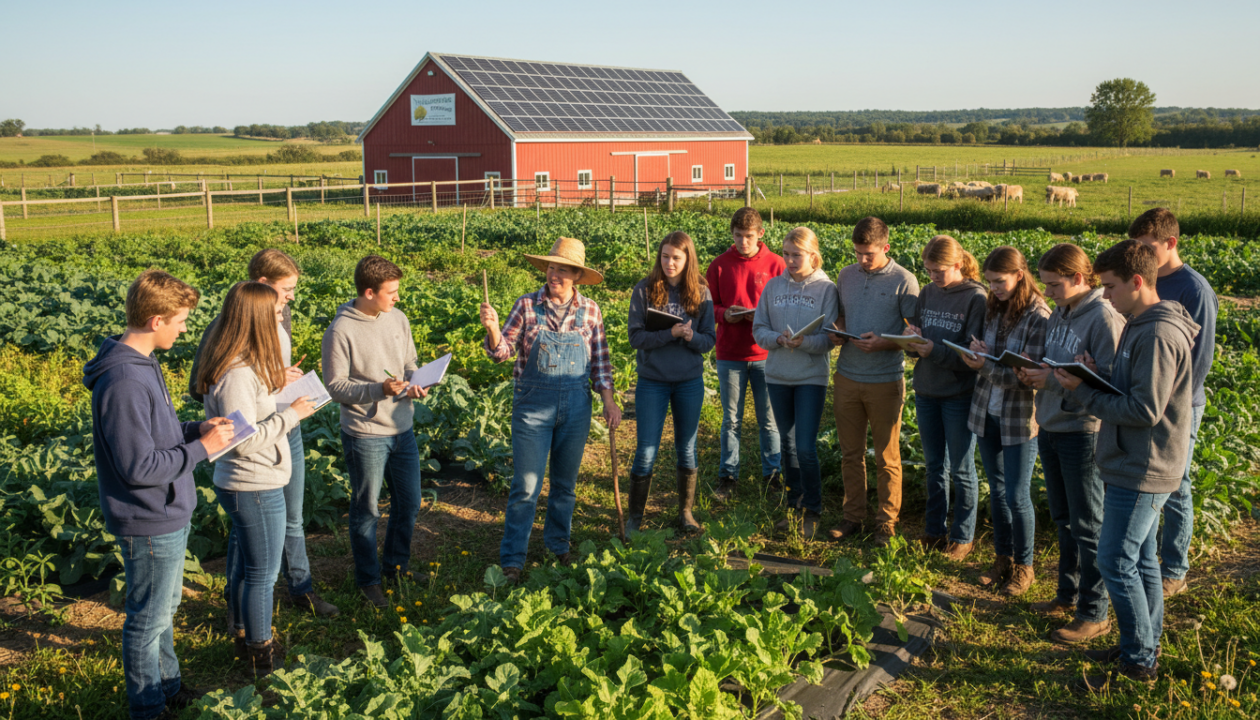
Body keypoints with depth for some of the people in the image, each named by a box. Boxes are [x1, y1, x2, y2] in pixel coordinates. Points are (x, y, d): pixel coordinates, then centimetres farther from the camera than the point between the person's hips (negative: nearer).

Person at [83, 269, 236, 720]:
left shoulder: (142, 364, 4)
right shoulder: (123, 383, -28)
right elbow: (138, 466, -28)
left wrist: (196, 429, 0)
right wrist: (201, 448, -20)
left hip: (169, 515, 10)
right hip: (150, 525, -10)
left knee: (165, 609, 25)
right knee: (148, 620, 9)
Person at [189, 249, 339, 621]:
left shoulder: (282, 316, 4)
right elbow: (198, 388, -18)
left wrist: (291, 376, -2)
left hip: (287, 431, 7)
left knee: (292, 520, 20)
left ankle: (300, 589, 38)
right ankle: (238, 607, 26)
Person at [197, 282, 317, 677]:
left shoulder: (245, 365, 5)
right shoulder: (237, 375, -26)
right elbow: (243, 440, -27)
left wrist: (277, 383, 7)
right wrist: (291, 414, -21)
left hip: (247, 485, 10)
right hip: (256, 488, -10)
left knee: (246, 565, 23)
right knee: (263, 574, 5)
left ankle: (245, 635, 39)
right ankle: (260, 652, 19)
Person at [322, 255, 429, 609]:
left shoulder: (398, 319, 2)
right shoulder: (341, 331, -16)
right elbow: (335, 385, -14)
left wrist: (414, 384, -9)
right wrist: (379, 389, -26)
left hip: (402, 430, 6)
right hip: (365, 435, -6)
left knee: (408, 504, 17)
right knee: (366, 510, 9)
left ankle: (396, 566, 37)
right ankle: (368, 580, 25)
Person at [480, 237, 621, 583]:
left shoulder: (590, 311, 2)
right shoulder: (527, 305, -3)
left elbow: (600, 360, 8)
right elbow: (503, 351, -5)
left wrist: (608, 400, 2)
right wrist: (492, 327, -24)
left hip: (576, 406, 2)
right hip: (532, 404, -2)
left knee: (565, 482, 15)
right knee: (526, 485, -1)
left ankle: (558, 544, 34)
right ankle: (512, 559, 9)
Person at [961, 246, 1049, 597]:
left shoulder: (1039, 317, -16)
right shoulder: (994, 309, 5)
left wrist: (987, 367, -24)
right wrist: (978, 353, -8)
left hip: (1020, 419, -6)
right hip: (987, 413, 6)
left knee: (1017, 496, 2)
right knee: (997, 490, 16)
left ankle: (1023, 566, 19)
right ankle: (1003, 558, 30)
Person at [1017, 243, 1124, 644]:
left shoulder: (1104, 318, -17)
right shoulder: (1058, 315, 9)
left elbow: (1110, 382, -22)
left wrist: (1054, 380, -25)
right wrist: (1033, 375, -5)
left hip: (1084, 433, -8)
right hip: (1050, 428, 8)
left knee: (1088, 526, 1)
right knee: (1063, 519, 19)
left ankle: (1094, 614, 11)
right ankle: (1068, 595, 34)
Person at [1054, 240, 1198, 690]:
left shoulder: (1158, 335, -21)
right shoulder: (1142, 326, 12)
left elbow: (1145, 410, -24)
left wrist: (1083, 392, -18)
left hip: (1141, 472, -10)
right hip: (1135, 467, 10)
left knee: (1116, 563, -3)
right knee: (1141, 560, 17)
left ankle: (1138, 662, 8)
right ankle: (1145, 649, 28)